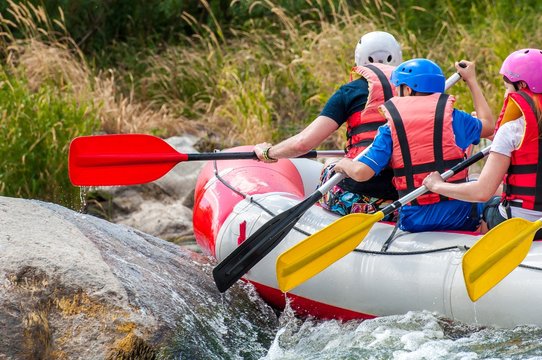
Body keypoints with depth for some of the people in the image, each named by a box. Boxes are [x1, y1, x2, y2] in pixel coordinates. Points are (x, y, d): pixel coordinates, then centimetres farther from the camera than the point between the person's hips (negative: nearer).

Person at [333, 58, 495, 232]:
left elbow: (361, 172, -10)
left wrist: (345, 164, 14)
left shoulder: (390, 129, -3)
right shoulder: (452, 117, 0)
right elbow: (488, 125, 20)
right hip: (459, 216, 0)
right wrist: (471, 80, 30)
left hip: (414, 221, 0)